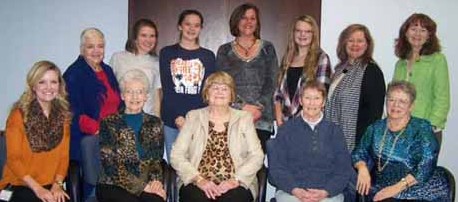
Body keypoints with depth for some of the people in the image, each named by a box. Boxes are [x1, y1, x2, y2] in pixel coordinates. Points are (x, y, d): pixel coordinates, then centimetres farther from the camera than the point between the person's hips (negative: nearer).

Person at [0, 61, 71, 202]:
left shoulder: (63, 115, 5)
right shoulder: (19, 115, -7)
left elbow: (64, 155, 6)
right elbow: (13, 159, -6)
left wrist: (57, 183, -8)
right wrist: (37, 188, -13)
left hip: (51, 185, 3)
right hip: (20, 185, -3)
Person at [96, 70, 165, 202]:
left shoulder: (155, 124, 13)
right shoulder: (109, 123, 2)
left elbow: (157, 160, 11)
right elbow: (110, 166, -6)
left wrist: (156, 180, -10)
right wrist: (142, 186, -13)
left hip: (148, 187, 2)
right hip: (113, 186, -2)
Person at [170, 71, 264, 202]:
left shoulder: (244, 118, 13)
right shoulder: (193, 117, 12)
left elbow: (257, 156, 4)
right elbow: (177, 155, 5)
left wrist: (235, 180, -11)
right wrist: (199, 179, -10)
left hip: (234, 186, 0)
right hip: (198, 184, 0)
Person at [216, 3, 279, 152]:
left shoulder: (267, 49, 13)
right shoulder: (225, 50, 12)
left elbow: (271, 83, 6)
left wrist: (259, 107, -8)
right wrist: (242, 107, -10)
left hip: (262, 118, 0)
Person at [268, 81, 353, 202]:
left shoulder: (334, 131, 13)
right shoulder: (286, 129, 10)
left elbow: (344, 169, 8)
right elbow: (277, 167, 4)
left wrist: (325, 192, -7)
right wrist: (295, 190, -11)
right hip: (290, 191, -1)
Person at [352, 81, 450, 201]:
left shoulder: (422, 128, 0)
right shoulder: (376, 128, 11)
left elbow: (426, 167, -9)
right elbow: (359, 153, 11)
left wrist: (398, 187, -18)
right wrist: (362, 168, -10)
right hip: (381, 190, 2)